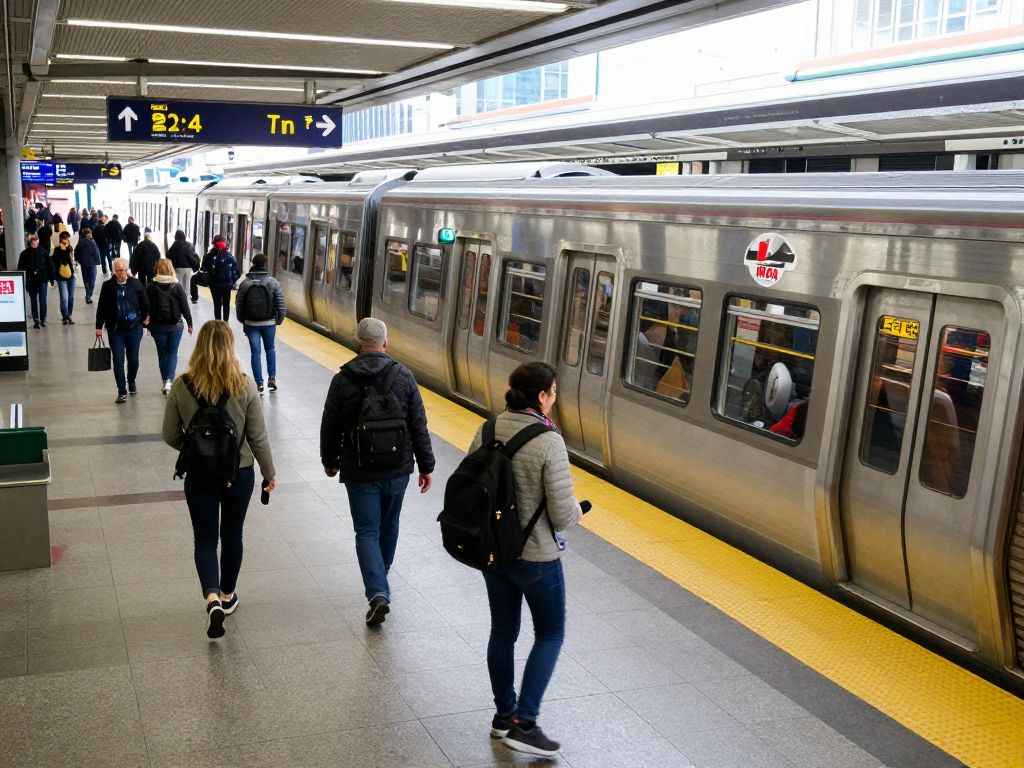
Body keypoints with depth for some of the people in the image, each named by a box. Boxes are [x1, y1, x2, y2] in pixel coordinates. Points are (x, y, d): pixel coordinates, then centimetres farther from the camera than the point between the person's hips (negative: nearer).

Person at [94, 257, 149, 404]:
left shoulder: (136, 284, -6)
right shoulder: (108, 286, -3)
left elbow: (145, 303, 5)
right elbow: (101, 307, 3)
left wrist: (144, 318, 8)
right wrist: (99, 327, 3)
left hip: (134, 327, 0)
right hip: (115, 329, 0)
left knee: (133, 358, 11)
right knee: (118, 360, -2)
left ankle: (131, 382, 38)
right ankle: (122, 391, 3)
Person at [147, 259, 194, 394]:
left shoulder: (150, 287, -6)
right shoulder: (177, 286, -7)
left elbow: (147, 307, -2)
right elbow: (185, 307, -5)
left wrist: (148, 325, 9)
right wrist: (189, 323, 5)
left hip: (158, 326, 0)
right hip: (175, 325, 0)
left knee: (162, 354, 12)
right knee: (173, 354, 8)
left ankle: (165, 383, 17)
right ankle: (169, 380, -10)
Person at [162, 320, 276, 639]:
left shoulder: (182, 386, -12)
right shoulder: (245, 386, -15)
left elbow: (171, 436, -4)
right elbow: (258, 437, -8)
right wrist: (269, 473, 6)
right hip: (239, 474, 1)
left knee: (205, 539, 11)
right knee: (232, 536, 19)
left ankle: (212, 598, -9)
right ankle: (227, 596, 34)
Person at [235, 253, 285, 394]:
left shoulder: (245, 283, -6)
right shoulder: (273, 282, -8)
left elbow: (238, 304, -2)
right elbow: (280, 303, -8)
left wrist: (242, 320, 12)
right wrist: (279, 320, 5)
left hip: (251, 323, 0)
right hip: (269, 323, 0)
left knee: (255, 352, 5)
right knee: (270, 349, 19)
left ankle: (259, 382, 3)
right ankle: (272, 377, 10)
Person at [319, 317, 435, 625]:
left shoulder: (342, 380, -8)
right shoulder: (404, 377, -6)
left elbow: (330, 428, -1)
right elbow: (419, 426, -4)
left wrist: (330, 461, 16)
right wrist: (426, 466, 5)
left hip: (359, 471, -2)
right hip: (397, 469, 2)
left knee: (367, 532, 3)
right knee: (389, 526, 21)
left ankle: (378, 593, -12)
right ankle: (380, 580, 39)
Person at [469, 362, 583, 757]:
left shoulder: (487, 431, -5)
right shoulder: (549, 443, -23)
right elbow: (562, 515, -21)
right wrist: (578, 510, 1)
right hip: (535, 557, -6)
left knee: (503, 632, 21)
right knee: (550, 635, 14)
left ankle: (503, 715, 35)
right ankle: (524, 724, 11)